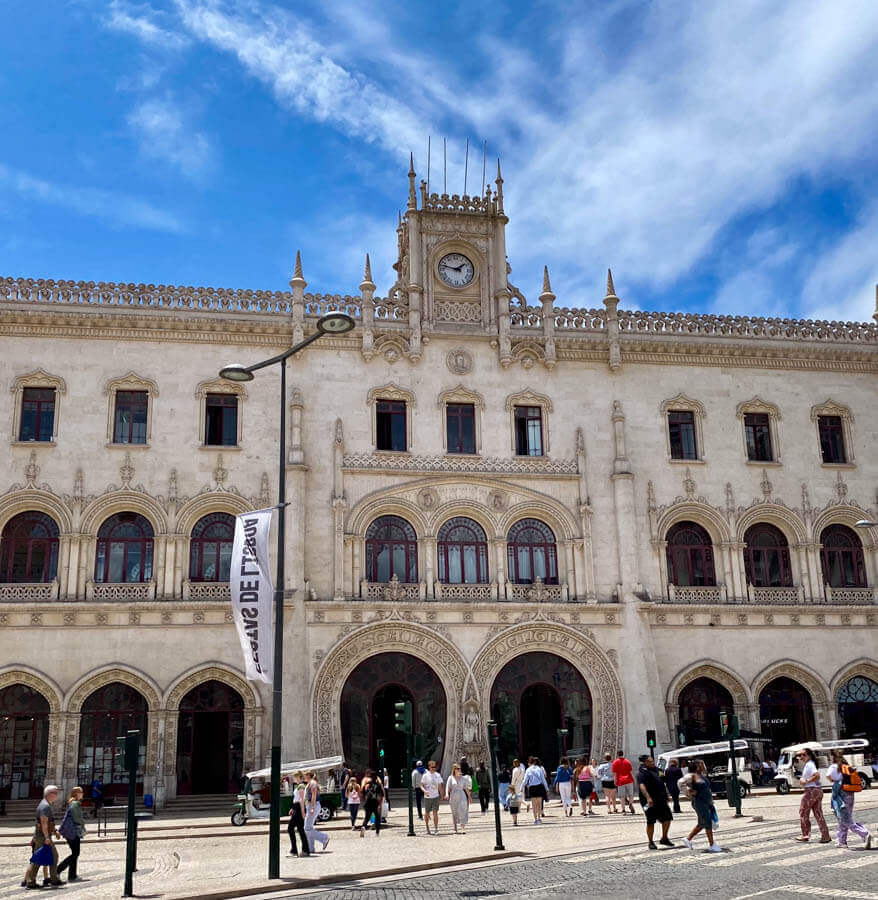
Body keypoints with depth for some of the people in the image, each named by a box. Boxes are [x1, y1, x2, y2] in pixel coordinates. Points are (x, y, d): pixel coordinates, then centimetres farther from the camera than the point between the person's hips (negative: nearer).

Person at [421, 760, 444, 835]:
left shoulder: (438, 775, 6)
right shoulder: (425, 775, -4)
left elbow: (440, 786, 13)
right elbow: (421, 786, -4)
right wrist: (424, 791, -23)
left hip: (435, 797, 2)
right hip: (427, 797, -2)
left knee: (435, 813, -6)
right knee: (427, 813, 8)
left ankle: (436, 828, -7)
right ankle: (427, 828, 23)